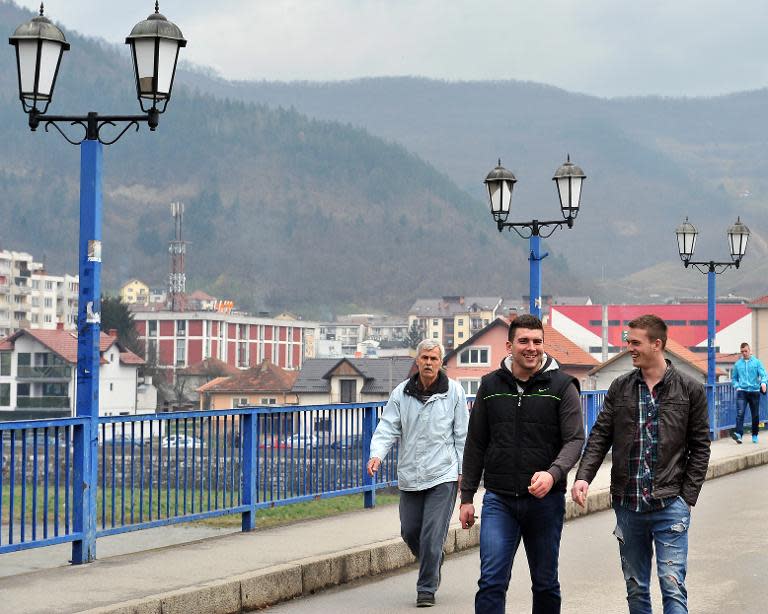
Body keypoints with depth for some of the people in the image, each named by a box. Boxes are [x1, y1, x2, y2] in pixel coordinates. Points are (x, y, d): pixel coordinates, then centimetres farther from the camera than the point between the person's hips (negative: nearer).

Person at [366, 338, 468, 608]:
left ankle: (427, 588, 2)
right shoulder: (401, 393, 4)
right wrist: (377, 454, -19)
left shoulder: (454, 391, 0)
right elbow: (387, 428, -1)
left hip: (443, 475, -3)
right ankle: (432, 565, 38)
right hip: (410, 475, 3)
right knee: (409, 531, 10)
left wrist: (463, 472, 0)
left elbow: (462, 434, 3)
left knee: (432, 534, -9)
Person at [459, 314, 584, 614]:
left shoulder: (562, 386, -2)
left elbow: (575, 439, -9)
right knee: (491, 581, -10)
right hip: (498, 499, 1)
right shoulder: (490, 385, 6)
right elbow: (475, 444, 12)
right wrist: (467, 497, 10)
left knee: (545, 584, 10)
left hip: (546, 500, -1)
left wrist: (553, 473, -28)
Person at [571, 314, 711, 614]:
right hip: (627, 505, 3)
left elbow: (700, 447, 2)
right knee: (636, 588, 11)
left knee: (673, 586, -9)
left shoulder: (690, 390, 0)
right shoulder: (620, 388, 7)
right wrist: (583, 476, -11)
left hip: (670, 504, -3)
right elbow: (600, 436, 5)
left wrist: (687, 498, -5)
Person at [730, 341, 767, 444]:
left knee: (755, 415, 8)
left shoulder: (757, 362, 4)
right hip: (742, 391, 0)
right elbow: (734, 378, 18)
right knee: (740, 413, -18)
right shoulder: (737, 364, 9)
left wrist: (763, 382, -26)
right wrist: (737, 386, -1)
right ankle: (739, 434, -29)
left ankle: (755, 435, 23)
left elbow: (763, 375, -5)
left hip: (754, 391, 0)